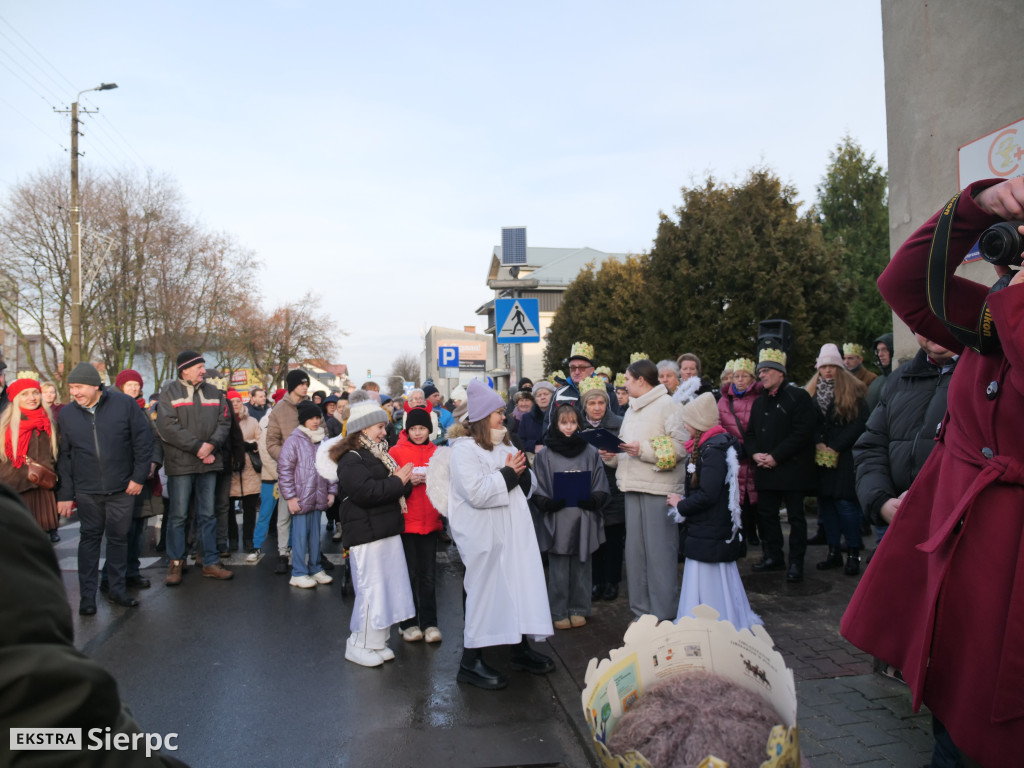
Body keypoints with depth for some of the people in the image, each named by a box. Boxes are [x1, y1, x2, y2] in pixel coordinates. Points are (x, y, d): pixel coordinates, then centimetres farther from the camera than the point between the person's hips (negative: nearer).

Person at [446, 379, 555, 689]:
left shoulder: (503, 445, 16)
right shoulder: (464, 449, -12)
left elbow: (527, 484, 18)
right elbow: (477, 493, -23)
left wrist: (521, 472, -5)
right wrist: (507, 474, -13)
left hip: (512, 530, 8)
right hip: (484, 537, -8)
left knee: (519, 585, 11)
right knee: (485, 591, -1)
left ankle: (521, 648, 26)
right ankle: (471, 661, 11)